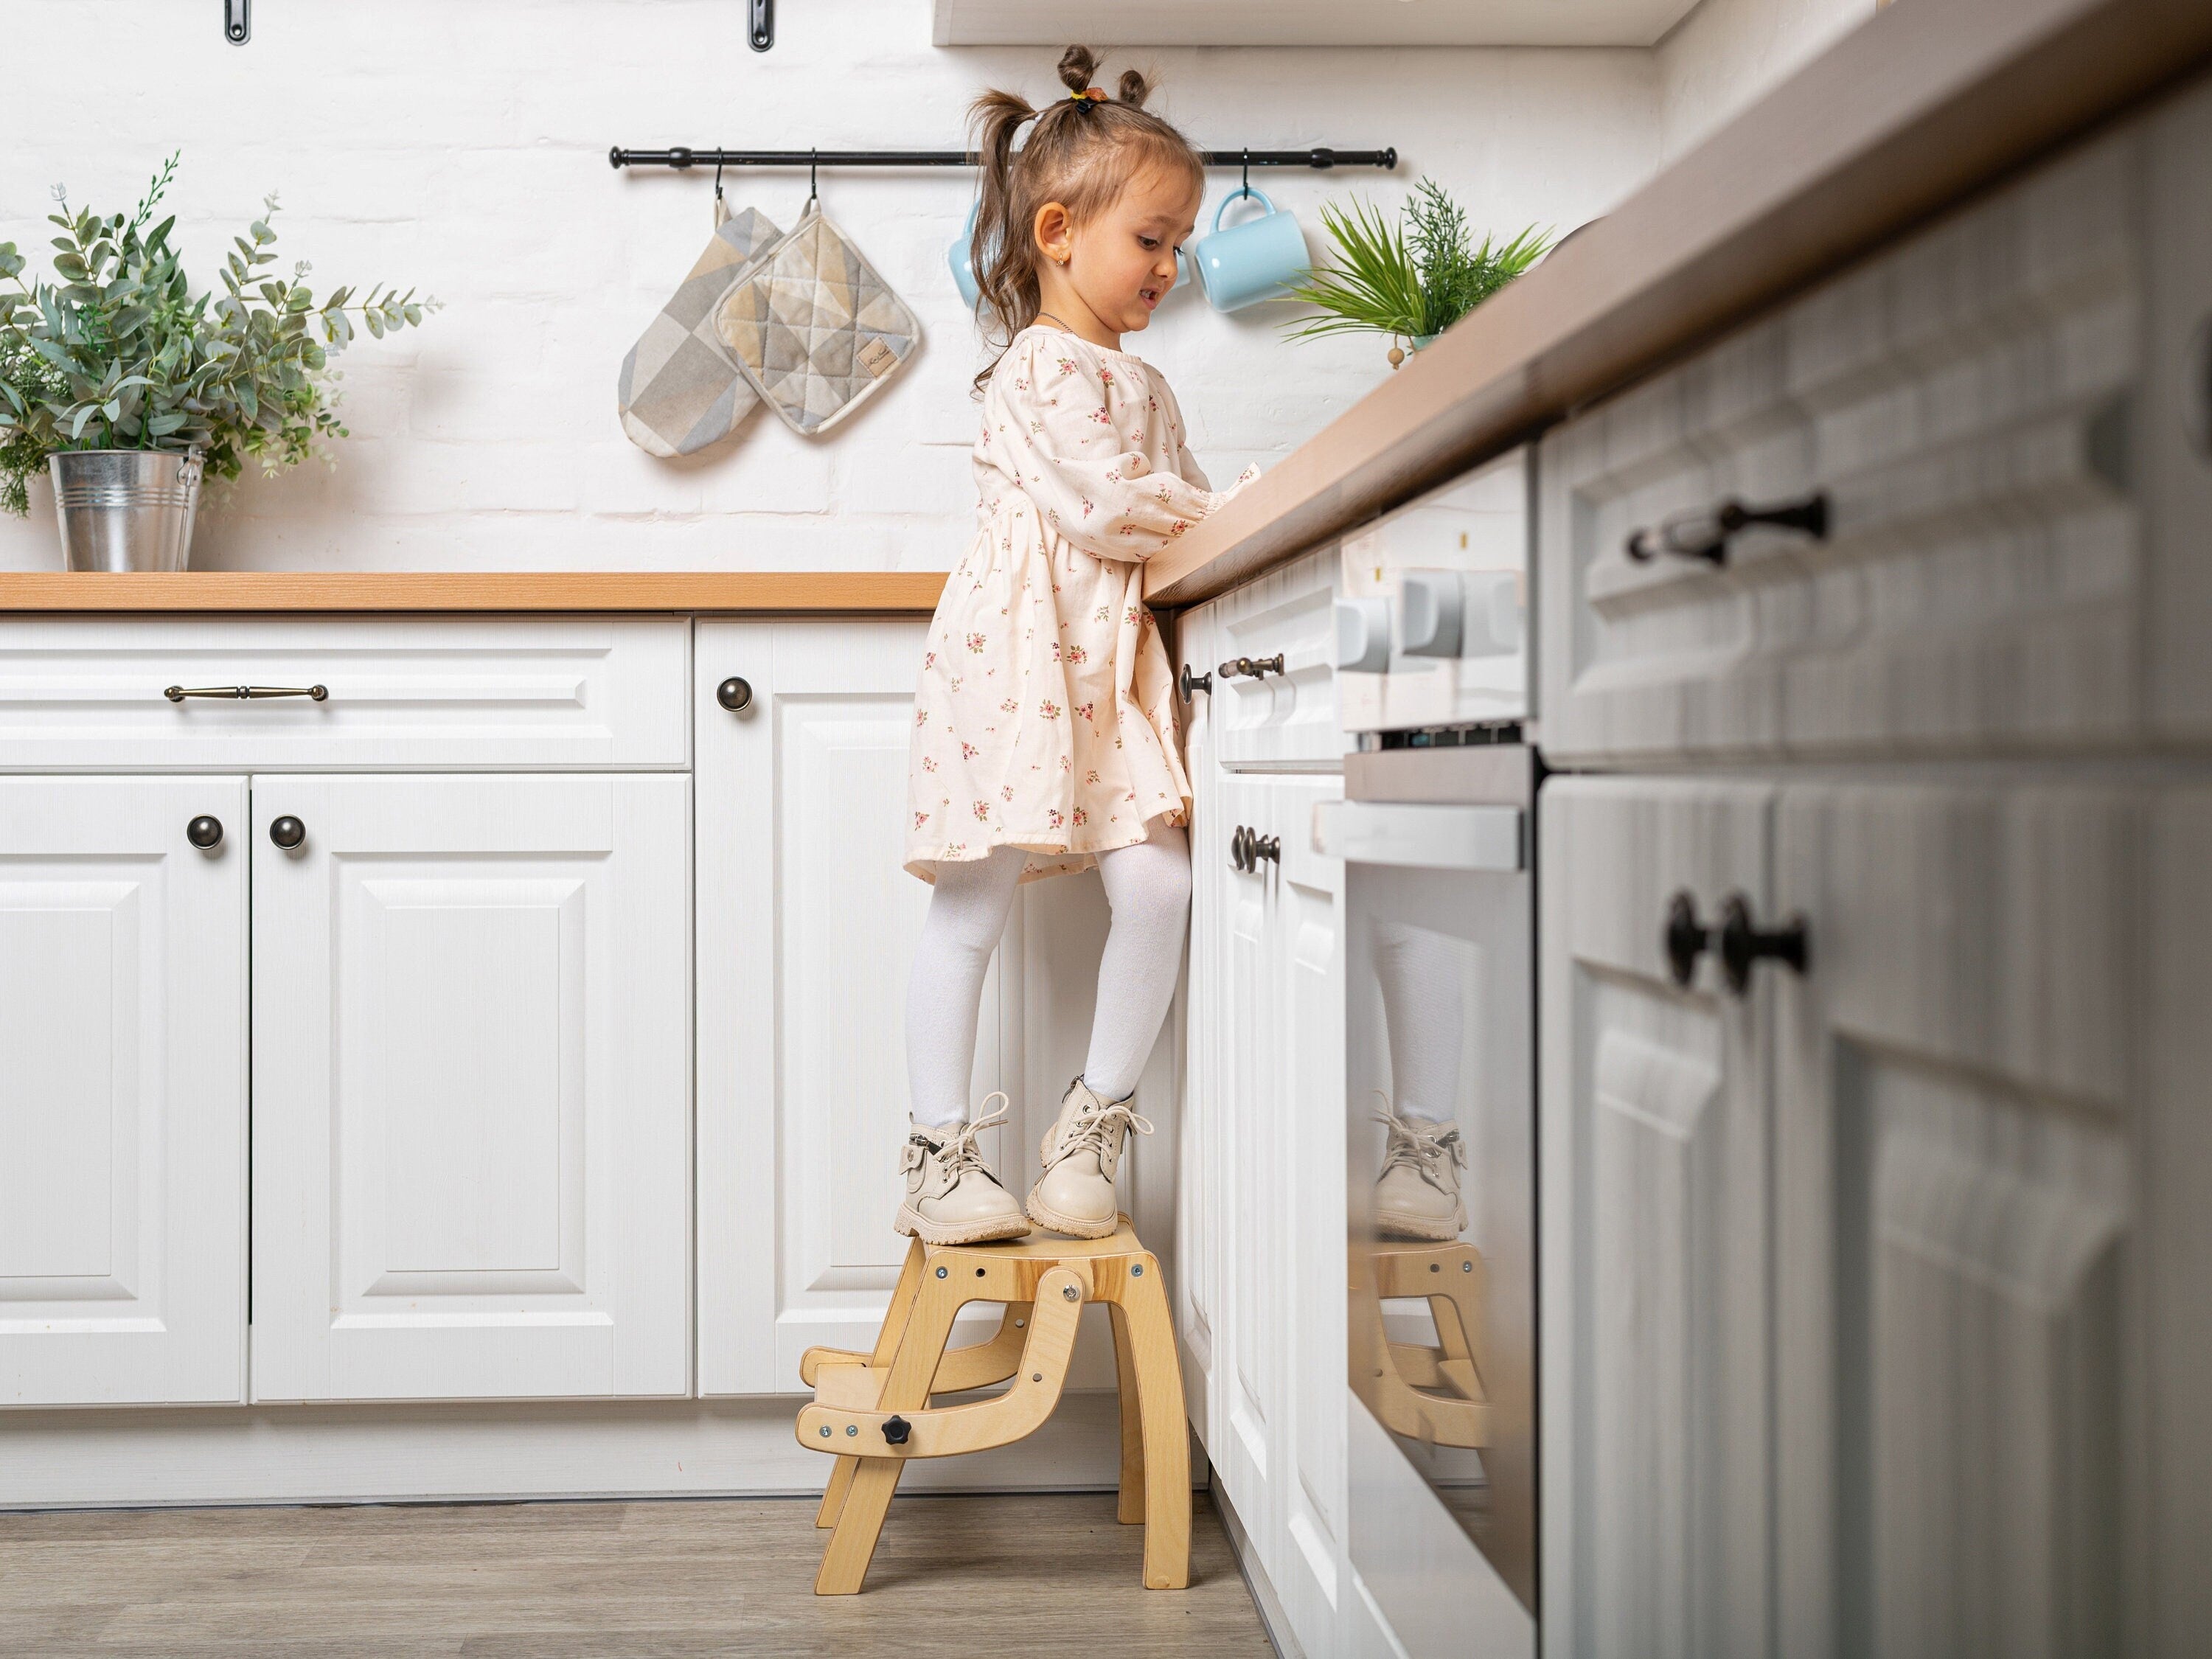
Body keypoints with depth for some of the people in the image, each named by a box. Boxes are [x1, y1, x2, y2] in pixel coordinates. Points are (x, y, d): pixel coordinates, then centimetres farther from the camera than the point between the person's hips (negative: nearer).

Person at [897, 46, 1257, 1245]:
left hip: (1115, 667, 8)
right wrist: (1233, 510, -6)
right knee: (976, 899, -2)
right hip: (1019, 651, -7)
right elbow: (1107, 506, -16)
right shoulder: (1041, 367, -6)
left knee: (1158, 884, -5)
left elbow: (1172, 529, 20)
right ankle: (938, 1156, 7)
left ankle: (1089, 1128, 10)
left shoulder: (1142, 382, 22)